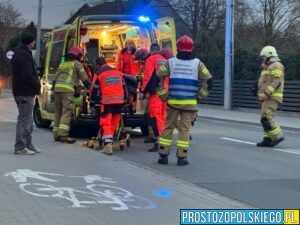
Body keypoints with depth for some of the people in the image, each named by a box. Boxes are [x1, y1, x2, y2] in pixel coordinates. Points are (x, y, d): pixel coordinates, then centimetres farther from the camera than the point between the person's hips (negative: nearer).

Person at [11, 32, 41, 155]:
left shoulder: (19, 53, 17)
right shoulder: (25, 55, -16)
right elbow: (28, 76, -23)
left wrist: (36, 85, 13)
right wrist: (37, 85, -9)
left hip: (21, 91, 11)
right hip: (25, 92, -11)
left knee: (27, 120, 17)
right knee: (24, 120, -7)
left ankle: (28, 145, 24)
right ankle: (20, 147, -4)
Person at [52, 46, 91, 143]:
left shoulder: (62, 64, 29)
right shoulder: (77, 64, 10)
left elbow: (55, 79, 27)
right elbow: (84, 79, 5)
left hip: (57, 88, 7)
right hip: (68, 89, -7)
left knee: (58, 112, 12)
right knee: (67, 112, -12)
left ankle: (56, 134, 13)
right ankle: (63, 134, -23)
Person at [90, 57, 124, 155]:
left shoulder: (99, 74, 2)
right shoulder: (118, 72, 15)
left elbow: (94, 89, 6)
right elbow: (123, 86, 22)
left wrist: (92, 103, 17)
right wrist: (123, 99, 32)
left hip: (107, 101, -5)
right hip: (119, 101, 5)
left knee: (106, 123, -5)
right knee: (114, 123, 14)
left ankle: (108, 145, -19)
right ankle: (109, 141, 23)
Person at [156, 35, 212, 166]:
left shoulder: (170, 62, 2)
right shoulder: (197, 63, 2)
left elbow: (158, 77, -1)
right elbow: (208, 80, 1)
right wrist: (201, 96, 8)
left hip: (173, 101, 1)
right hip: (190, 103, 0)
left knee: (168, 127, 10)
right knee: (185, 128, 4)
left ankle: (163, 155, 12)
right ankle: (182, 157, 2)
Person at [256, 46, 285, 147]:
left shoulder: (276, 66, -10)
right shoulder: (269, 67, 22)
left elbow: (276, 82, -21)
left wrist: (267, 93, -27)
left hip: (272, 97, -10)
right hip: (267, 97, 10)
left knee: (266, 117, -17)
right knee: (267, 118, 6)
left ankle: (278, 136, -14)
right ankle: (268, 140, 6)